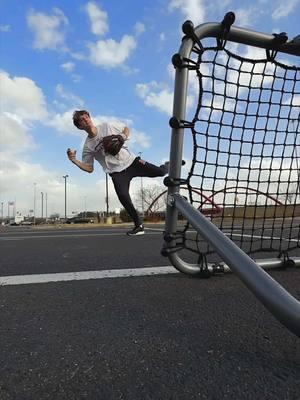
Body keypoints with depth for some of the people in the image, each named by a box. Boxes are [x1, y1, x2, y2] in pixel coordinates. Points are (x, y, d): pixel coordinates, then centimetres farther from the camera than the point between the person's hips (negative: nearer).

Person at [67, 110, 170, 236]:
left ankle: (167, 166, 31)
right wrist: (74, 160, -14)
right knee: (123, 197, -22)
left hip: (132, 161, 1)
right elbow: (89, 168, 1)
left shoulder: (107, 126, -1)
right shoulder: (87, 146, -2)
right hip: (117, 172, 0)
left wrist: (124, 136, -9)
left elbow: (126, 129, 14)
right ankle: (139, 226, -5)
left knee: (159, 172, -9)